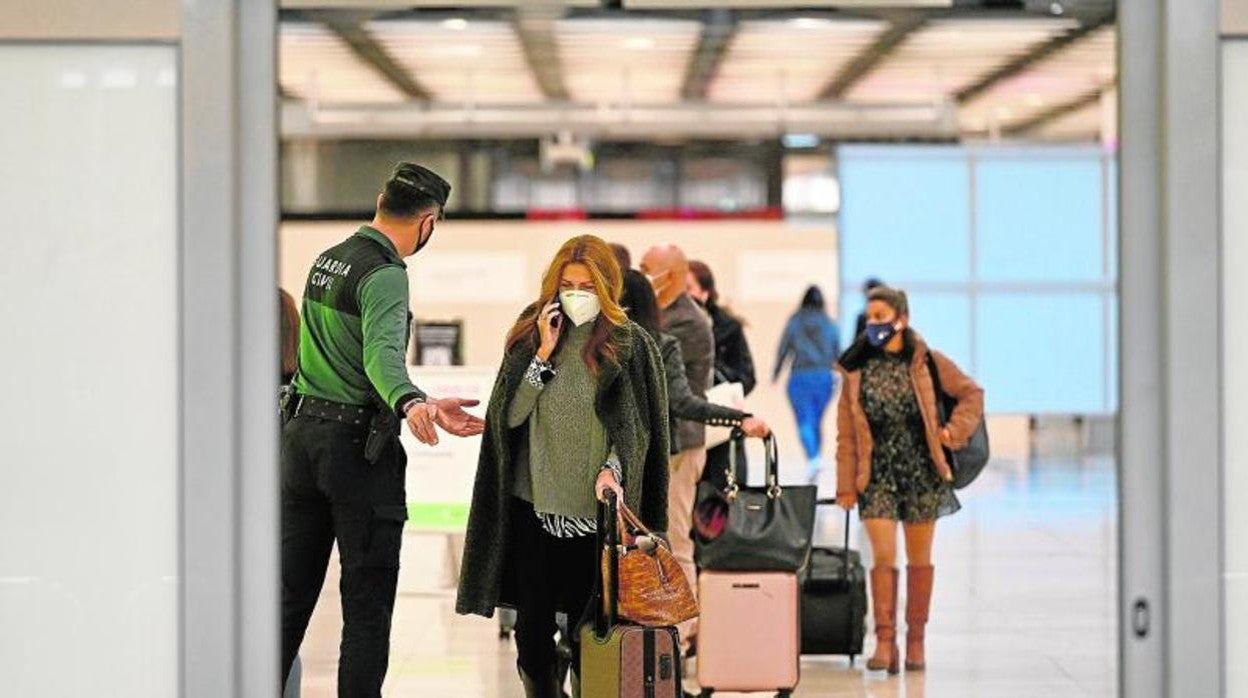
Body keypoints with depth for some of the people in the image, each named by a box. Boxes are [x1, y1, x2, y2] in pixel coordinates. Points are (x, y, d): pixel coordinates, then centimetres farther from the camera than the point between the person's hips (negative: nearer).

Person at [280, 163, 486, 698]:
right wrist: (411, 404, -50)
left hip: (301, 433, 8)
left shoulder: (326, 261, 14)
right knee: (367, 600, -1)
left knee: (293, 591, 12)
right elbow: (382, 353, -31)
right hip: (355, 444, -8)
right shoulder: (386, 274, -13)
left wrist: (427, 406, 25)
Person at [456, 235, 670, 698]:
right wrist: (543, 354, -8)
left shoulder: (630, 345, -1)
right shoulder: (531, 333, 6)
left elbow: (635, 426, 0)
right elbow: (509, 414, 1)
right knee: (531, 627, 3)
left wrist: (613, 470, -17)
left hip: (594, 508, -2)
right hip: (533, 503, 2)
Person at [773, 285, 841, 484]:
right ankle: (817, 458, 19)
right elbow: (837, 353, 7)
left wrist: (775, 374, 16)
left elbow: (783, 350, 3)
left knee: (805, 422, -7)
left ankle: (813, 459, -27)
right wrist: (838, 378, 21)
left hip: (800, 376, -3)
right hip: (824, 377, 3)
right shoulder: (830, 325, 4)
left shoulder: (794, 323, -1)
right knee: (817, 422, 15)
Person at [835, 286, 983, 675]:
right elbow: (846, 433, 2)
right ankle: (885, 641, -7)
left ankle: (915, 642, 15)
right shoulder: (856, 369, 1)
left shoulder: (926, 362, -2)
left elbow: (971, 394, 9)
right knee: (883, 556, -9)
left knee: (920, 559, 6)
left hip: (922, 472, 0)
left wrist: (954, 431, -5)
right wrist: (846, 484, -1)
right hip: (878, 475, 0)